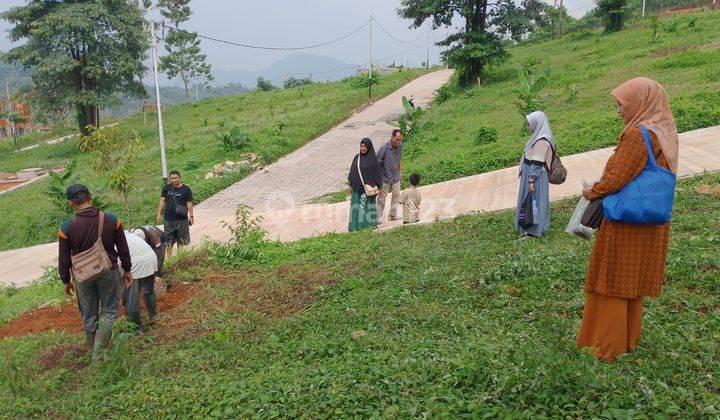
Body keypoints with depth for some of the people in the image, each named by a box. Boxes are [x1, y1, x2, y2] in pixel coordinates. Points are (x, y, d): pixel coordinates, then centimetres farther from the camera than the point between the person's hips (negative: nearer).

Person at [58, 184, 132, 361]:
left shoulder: (67, 227, -13)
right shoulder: (111, 220, -12)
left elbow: (64, 260, -4)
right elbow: (123, 249, -3)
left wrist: (66, 281, 11)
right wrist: (127, 270, 11)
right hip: (108, 273, 0)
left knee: (89, 315, 16)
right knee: (109, 312, 12)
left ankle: (93, 349, 31)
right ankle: (98, 353, 4)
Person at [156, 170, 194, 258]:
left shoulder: (186, 189, -3)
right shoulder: (166, 188, 3)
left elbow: (189, 203, -2)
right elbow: (162, 201, 7)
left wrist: (191, 216, -4)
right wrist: (159, 213, 3)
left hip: (182, 219, -1)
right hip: (169, 219, 1)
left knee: (181, 241, 9)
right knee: (169, 241, 8)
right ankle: (169, 257, 19)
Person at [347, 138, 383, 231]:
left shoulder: (373, 159, -8)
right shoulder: (357, 157, 4)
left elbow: (377, 173, -6)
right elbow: (352, 171, 8)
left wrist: (378, 187, -6)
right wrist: (350, 185, 7)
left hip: (368, 187, -4)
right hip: (357, 186, 4)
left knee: (367, 205, 3)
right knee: (356, 205, 6)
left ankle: (368, 225, 15)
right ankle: (355, 225, 14)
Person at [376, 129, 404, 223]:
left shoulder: (399, 146, -6)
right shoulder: (384, 148, -23)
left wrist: (400, 173, 16)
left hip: (396, 178, 6)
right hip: (385, 178, -6)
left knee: (396, 196, 15)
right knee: (381, 199, 3)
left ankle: (392, 215, 30)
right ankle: (379, 218, 15)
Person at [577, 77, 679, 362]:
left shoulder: (638, 134, -19)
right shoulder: (663, 132, 8)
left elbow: (616, 178, -21)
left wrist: (591, 192, -3)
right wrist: (600, 189, 9)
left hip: (624, 224, -8)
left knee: (612, 281, 4)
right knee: (631, 282, 18)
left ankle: (609, 345, 14)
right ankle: (629, 338, 31)